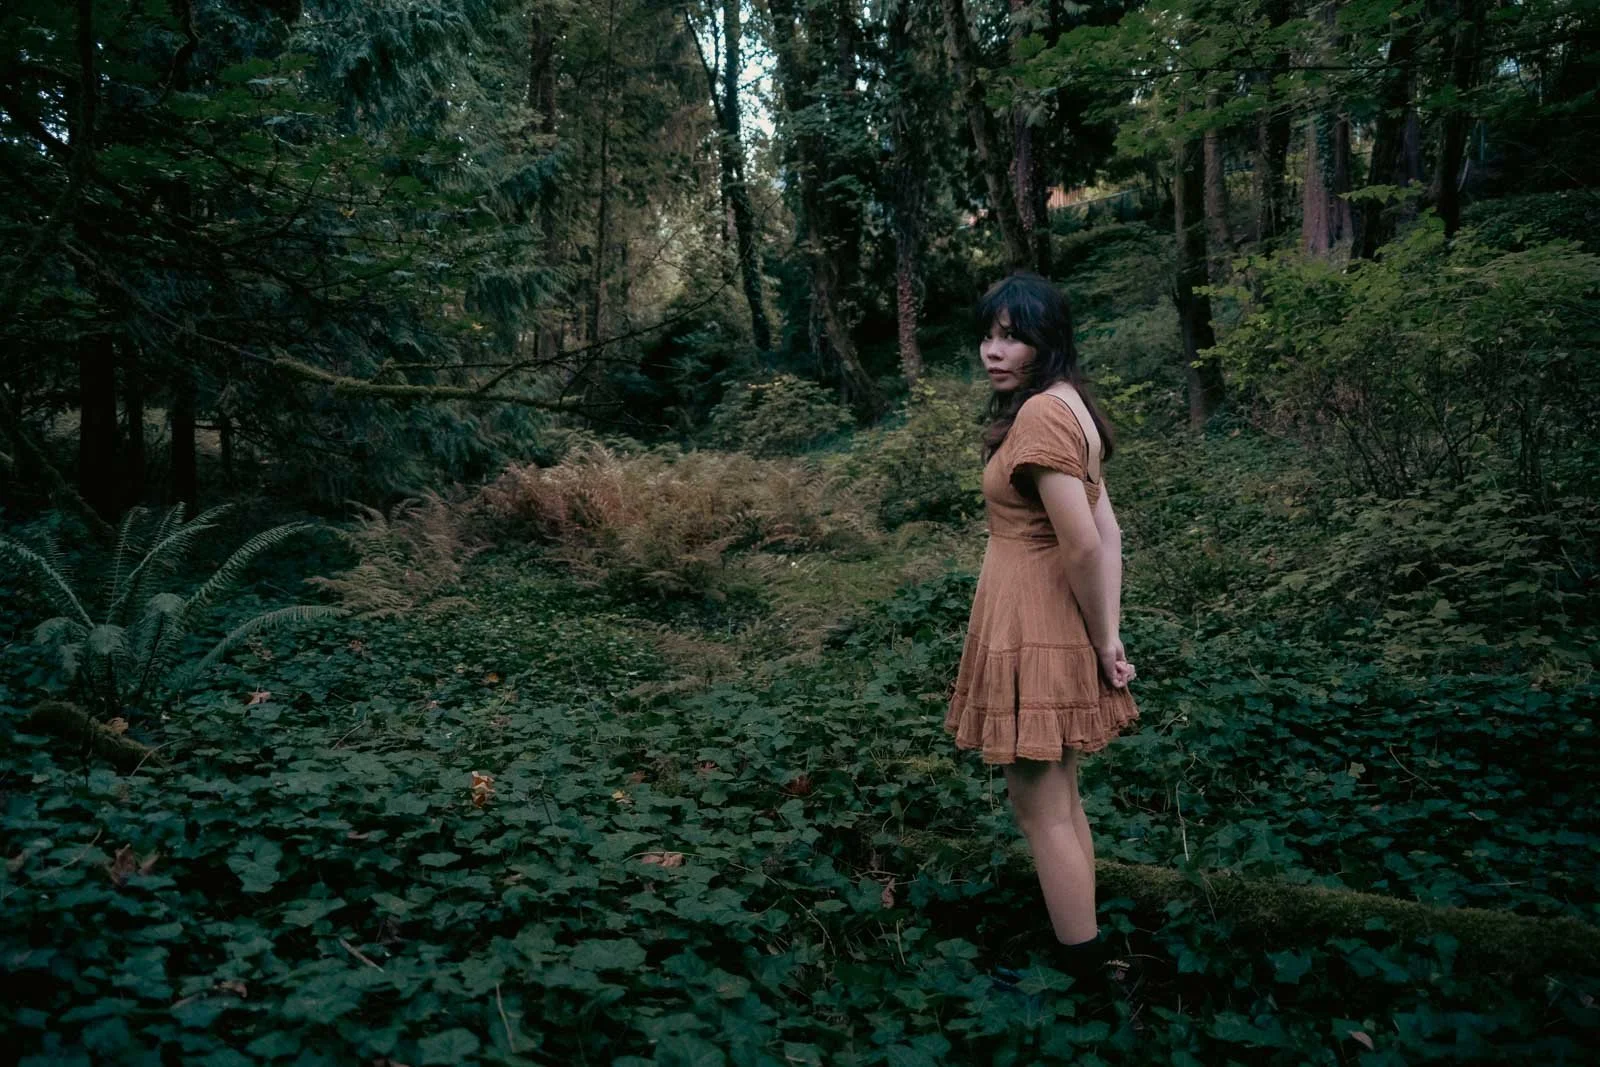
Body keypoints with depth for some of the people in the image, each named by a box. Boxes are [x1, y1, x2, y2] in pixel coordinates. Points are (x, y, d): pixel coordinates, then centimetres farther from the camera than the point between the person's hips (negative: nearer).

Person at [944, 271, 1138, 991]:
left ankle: (1083, 966, 17)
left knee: (1039, 807, 3)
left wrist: (1100, 642, -12)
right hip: (1056, 629, 10)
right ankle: (1080, 940, 36)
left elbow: (1082, 548, -25)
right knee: (1059, 795, 21)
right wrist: (1110, 637, 4)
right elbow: (1108, 535, 8)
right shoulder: (1069, 406, 9)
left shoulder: (1039, 414, -21)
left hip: (1033, 631, -10)